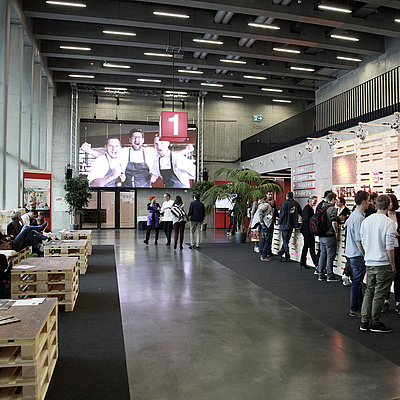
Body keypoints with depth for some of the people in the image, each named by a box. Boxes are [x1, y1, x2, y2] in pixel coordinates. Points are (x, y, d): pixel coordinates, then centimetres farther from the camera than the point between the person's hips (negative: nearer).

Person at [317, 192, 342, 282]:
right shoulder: (332, 208, -12)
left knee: (322, 255, 13)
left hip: (321, 236, 7)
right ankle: (330, 276, 5)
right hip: (329, 236, -7)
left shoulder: (322, 208, 9)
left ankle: (321, 275, 17)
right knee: (330, 256, 0)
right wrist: (336, 232, -11)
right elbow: (334, 222, -22)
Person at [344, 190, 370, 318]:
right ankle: (354, 310, 10)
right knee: (357, 282, 0)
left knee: (357, 281, 18)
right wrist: (365, 255, -16)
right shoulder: (359, 217, -20)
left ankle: (360, 305, 30)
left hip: (352, 253, 10)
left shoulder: (353, 214, 11)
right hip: (357, 255, -10)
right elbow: (359, 240, -22)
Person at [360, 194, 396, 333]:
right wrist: (393, 264, -5)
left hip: (369, 263, 6)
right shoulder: (389, 222, -13)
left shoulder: (366, 221, 5)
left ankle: (365, 321, 16)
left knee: (369, 291, 13)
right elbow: (390, 247, -15)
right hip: (383, 264, -5)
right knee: (379, 294, 4)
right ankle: (375, 323, 14)